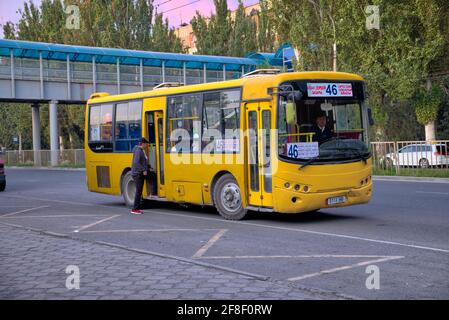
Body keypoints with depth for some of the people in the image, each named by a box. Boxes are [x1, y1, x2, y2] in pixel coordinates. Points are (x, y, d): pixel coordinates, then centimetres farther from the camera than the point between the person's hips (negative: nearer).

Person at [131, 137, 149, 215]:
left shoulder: (142, 151, 14)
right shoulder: (138, 151, -16)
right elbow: (136, 162, -25)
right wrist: (143, 170, -24)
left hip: (141, 174, 10)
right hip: (137, 174, -10)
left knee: (139, 191, 11)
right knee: (138, 191, -9)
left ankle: (137, 208, 16)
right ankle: (135, 209, -6)